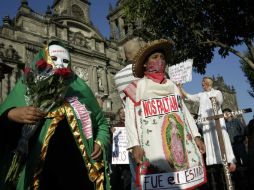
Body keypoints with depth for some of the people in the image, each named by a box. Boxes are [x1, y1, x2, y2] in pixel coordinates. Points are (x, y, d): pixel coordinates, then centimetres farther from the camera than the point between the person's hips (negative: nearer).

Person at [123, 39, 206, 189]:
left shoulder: (172, 86, 20)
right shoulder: (137, 87, 6)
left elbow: (185, 112, 18)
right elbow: (130, 118, -1)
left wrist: (196, 136, 9)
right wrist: (135, 145, -12)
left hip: (180, 141, 4)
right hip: (153, 145, -4)